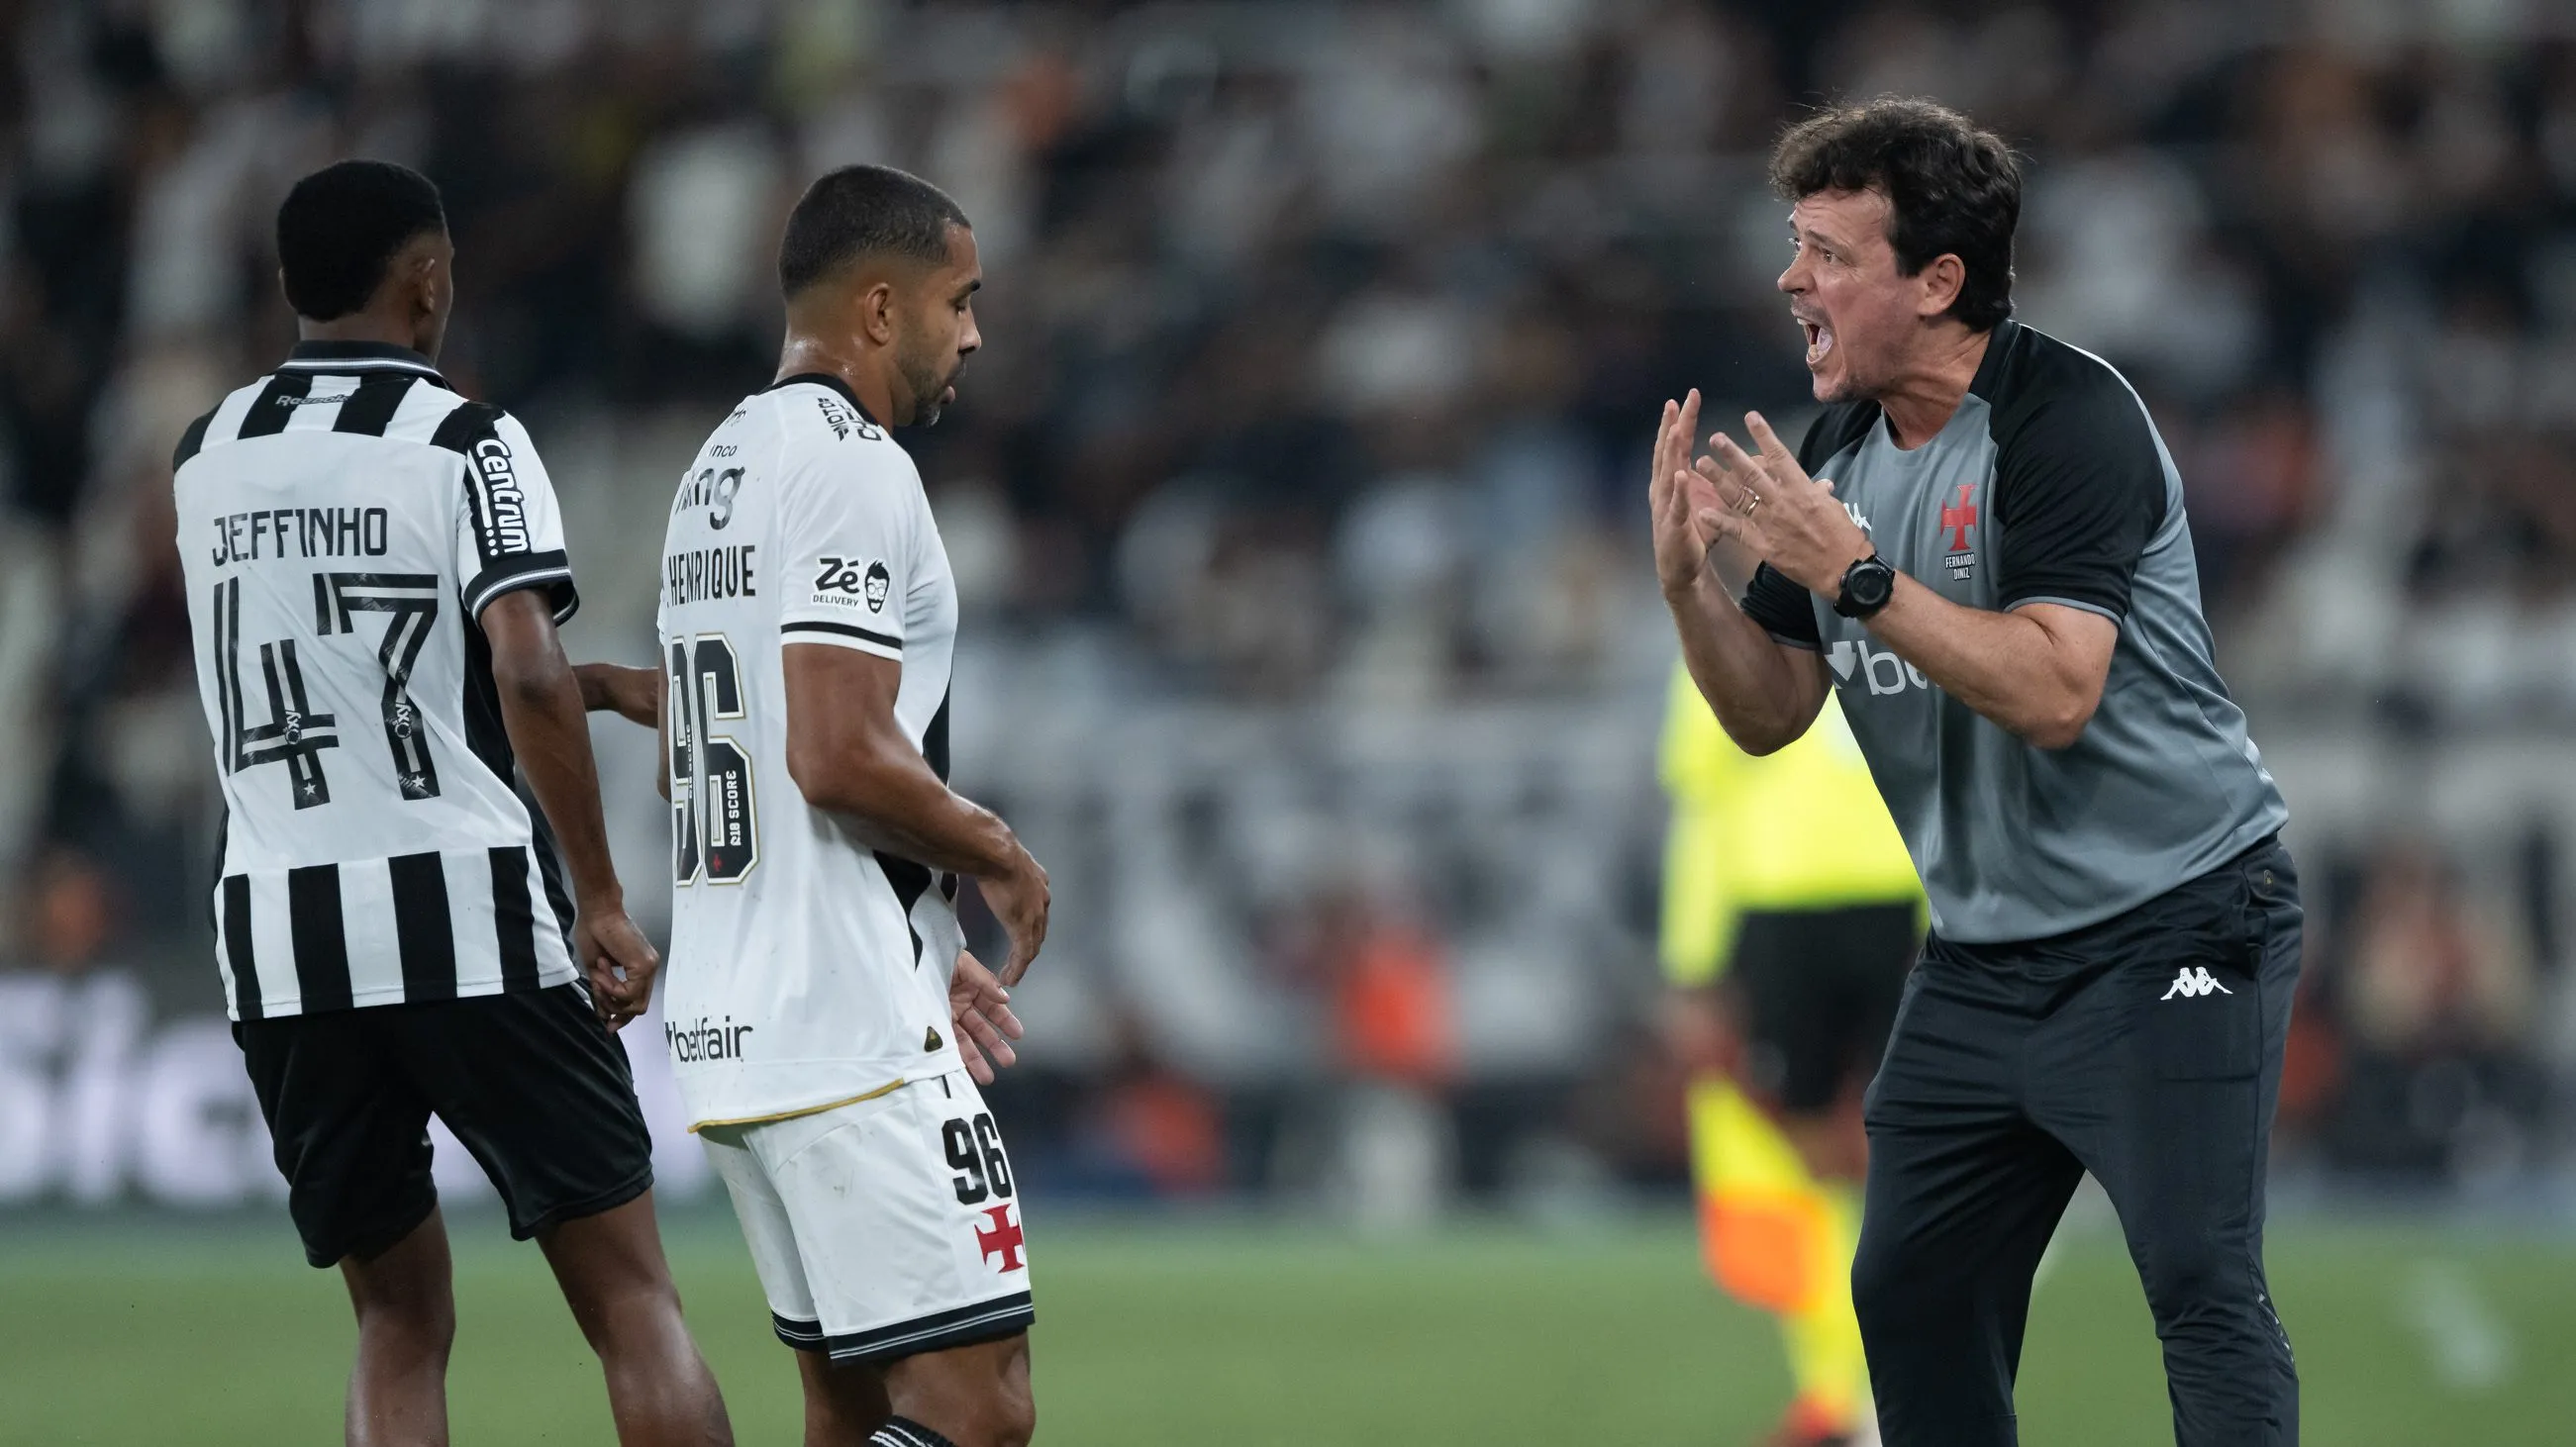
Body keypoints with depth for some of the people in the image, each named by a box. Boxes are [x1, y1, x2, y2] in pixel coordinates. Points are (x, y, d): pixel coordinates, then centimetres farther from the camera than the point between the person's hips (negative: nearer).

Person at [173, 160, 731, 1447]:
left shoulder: (205, 461, 12)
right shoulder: (467, 442, -5)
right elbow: (529, 678, -17)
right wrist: (600, 899, -11)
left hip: (280, 928, 5)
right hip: (470, 914, -5)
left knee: (399, 1321, 12)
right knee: (630, 1300, 0)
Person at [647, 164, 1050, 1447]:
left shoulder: (715, 471, 19)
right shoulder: (854, 466, -12)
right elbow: (841, 757, -22)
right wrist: (997, 854, -4)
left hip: (724, 1026, 10)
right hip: (851, 1037, -10)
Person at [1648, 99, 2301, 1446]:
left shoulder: (2068, 417, -18)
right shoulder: (1834, 453, 6)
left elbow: (2053, 691, -28)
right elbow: (1770, 714, 10)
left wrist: (1852, 572, -29)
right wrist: (1688, 578, -8)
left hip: (2170, 921, -8)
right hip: (1983, 961, 8)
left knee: (2204, 1295, -16)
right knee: (1912, 1296, 9)